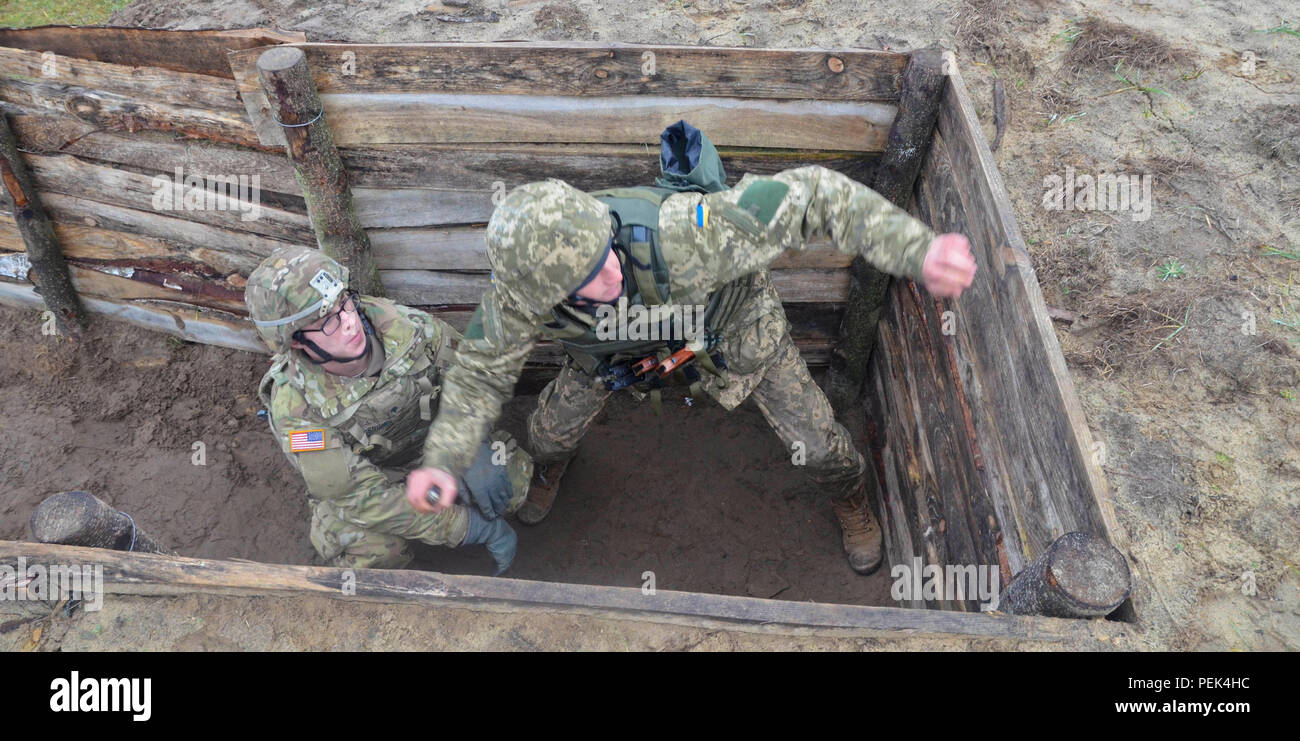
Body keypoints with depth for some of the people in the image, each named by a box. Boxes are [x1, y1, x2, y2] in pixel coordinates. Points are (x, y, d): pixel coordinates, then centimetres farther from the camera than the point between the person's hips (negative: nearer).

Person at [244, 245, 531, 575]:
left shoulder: (395, 322, -27)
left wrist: (475, 453, -22)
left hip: (431, 434, 2)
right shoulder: (295, 406, -31)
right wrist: (472, 529, -31)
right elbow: (364, 498, -29)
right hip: (365, 469, -2)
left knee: (511, 481, -15)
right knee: (376, 553, -24)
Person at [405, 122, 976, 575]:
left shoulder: (678, 233, -50)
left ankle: (850, 500, 43)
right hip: (625, 341, 3)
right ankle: (550, 466, 56)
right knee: (552, 426, 13)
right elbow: (482, 370, -16)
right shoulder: (522, 287, -36)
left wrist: (918, 252, -53)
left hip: (731, 314, -2)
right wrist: (441, 460, -29)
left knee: (815, 441, 4)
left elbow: (811, 195, -43)